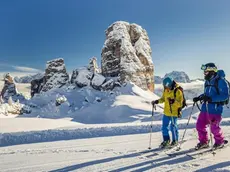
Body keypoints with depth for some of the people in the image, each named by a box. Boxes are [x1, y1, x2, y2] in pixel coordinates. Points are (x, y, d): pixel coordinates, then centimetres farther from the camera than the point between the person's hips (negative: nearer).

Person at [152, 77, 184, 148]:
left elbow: (180, 103, -17)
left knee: (173, 127, 3)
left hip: (174, 113, -6)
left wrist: (174, 101, -33)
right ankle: (166, 140, 26)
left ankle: (175, 141, 23)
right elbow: (163, 99, 18)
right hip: (166, 112, 6)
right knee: (164, 127, 9)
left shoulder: (178, 91, -15)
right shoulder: (165, 90, 4)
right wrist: (157, 101, 3)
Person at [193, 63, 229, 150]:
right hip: (205, 108, 7)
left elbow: (225, 96, -18)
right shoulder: (207, 81, 12)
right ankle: (203, 142, 25)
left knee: (214, 128, 3)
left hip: (215, 109, -7)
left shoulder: (221, 81, -13)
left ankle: (220, 141, 30)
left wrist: (211, 99, -26)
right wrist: (199, 97, 8)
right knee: (200, 125, 6)